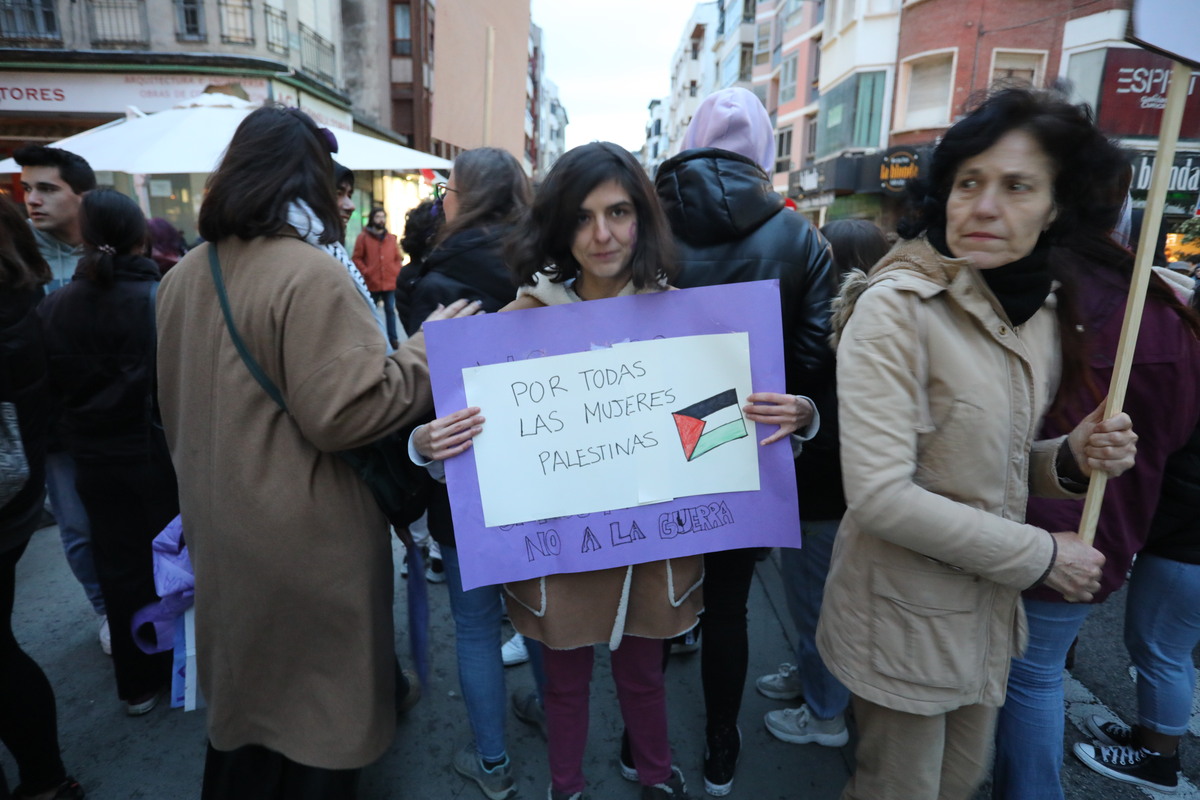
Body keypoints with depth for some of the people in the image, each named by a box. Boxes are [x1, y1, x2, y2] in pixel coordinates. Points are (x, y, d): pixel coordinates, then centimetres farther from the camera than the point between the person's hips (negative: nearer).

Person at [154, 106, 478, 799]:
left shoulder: (184, 277, 4)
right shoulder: (311, 275, -22)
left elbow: (179, 408, 14)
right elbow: (345, 412, -27)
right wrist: (430, 347, -18)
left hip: (220, 530, 8)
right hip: (305, 542, -8)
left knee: (245, 689, 27)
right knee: (320, 714, 13)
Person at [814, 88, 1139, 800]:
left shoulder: (1040, 311, 2)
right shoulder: (895, 306, -21)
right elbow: (879, 495, -26)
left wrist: (1072, 459, -8)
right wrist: (1042, 555, -16)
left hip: (992, 608, 7)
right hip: (904, 615, -7)